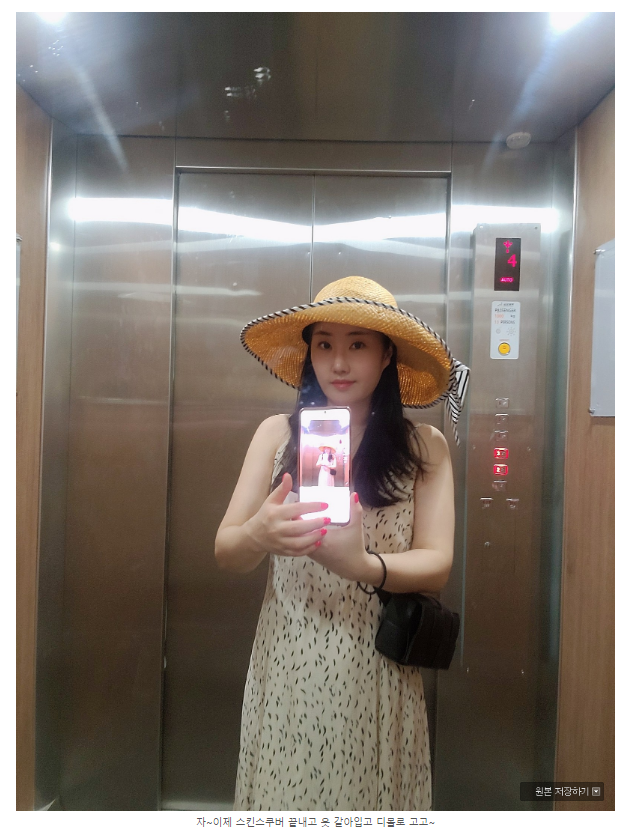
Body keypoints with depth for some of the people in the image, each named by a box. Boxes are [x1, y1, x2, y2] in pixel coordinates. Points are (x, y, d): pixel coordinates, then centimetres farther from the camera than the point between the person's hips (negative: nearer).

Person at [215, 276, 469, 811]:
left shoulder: (424, 446, -2)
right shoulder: (278, 433, 0)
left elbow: (438, 565, -6)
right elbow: (225, 553, -3)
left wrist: (363, 565, -27)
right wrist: (258, 535, -26)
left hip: (378, 679, 0)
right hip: (286, 670, 1)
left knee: (370, 801, 10)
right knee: (284, 794, 11)